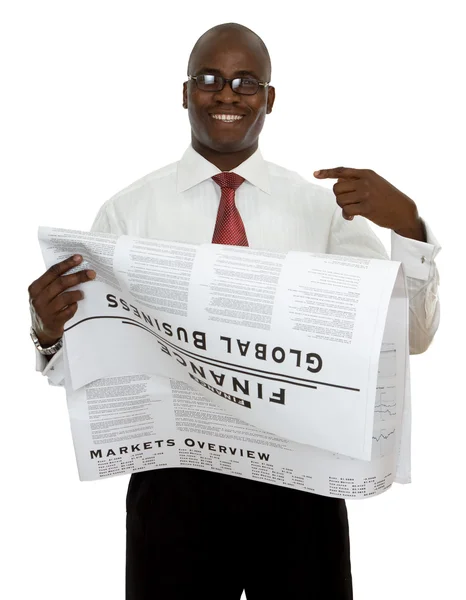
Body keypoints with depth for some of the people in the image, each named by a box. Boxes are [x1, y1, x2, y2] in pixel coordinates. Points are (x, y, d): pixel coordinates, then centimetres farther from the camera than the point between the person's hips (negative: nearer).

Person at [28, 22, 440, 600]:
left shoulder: (324, 205, -2)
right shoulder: (127, 211, -4)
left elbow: (414, 335, -6)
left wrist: (406, 223, -21)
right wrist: (50, 332, -23)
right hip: (173, 478, 0)